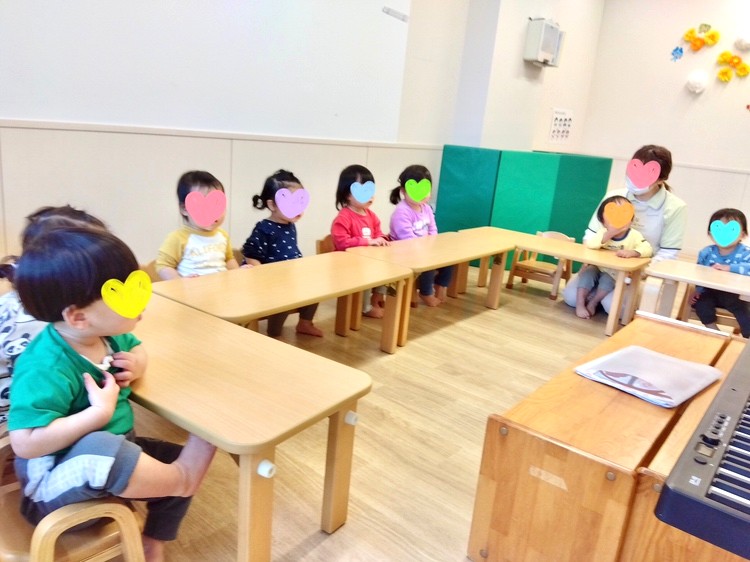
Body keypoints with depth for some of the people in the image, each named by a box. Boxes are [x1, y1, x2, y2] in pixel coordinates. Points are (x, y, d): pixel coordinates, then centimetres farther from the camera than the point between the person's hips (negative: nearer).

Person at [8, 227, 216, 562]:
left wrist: (136, 364, -7)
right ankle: (178, 480, -15)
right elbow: (26, 443, -34)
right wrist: (100, 412, -32)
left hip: (113, 455, 9)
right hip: (55, 479, -8)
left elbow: (137, 347, 16)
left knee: (178, 460, 6)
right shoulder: (46, 368, -29)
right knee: (98, 449, -39)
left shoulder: (105, 335, -5)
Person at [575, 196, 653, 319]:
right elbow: (589, 244, -27)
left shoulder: (634, 235, -13)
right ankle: (580, 304, -16)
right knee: (588, 273, -25)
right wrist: (608, 234, -36)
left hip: (617, 275, -1)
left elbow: (647, 250, -28)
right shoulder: (603, 232, -10)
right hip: (598, 268, 2)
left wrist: (631, 252, -47)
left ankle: (593, 303, -7)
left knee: (607, 280, -29)